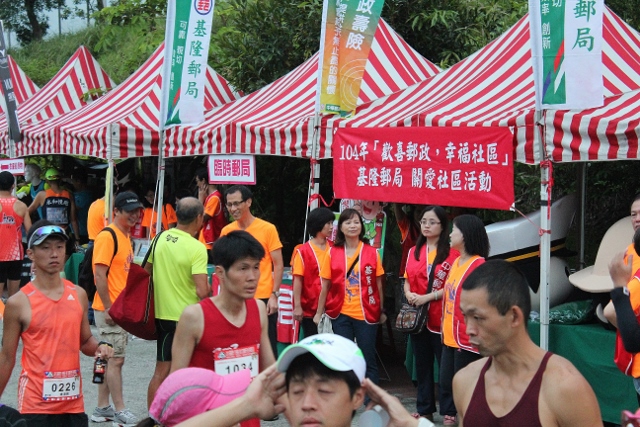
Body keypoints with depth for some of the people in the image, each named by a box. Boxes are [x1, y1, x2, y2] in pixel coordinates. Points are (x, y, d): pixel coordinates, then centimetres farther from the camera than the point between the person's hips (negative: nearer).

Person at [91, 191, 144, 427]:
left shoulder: (125, 236, 14)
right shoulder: (107, 236, -15)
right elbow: (100, 275, -19)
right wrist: (108, 308, -20)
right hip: (110, 309, -9)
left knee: (110, 359, 13)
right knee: (115, 359, -4)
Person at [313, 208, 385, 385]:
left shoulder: (372, 252, 1)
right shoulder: (332, 253, 3)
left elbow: (378, 285, 6)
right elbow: (325, 286, 5)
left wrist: (382, 311, 5)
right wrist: (319, 313, 5)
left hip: (366, 314, -1)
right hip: (340, 314, 1)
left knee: (368, 359, 2)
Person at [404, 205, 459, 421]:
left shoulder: (452, 253, -8)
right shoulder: (413, 252, 12)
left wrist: (428, 297, -18)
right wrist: (408, 294, -4)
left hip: (441, 318, -6)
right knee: (422, 364, 13)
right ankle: (424, 409, 22)